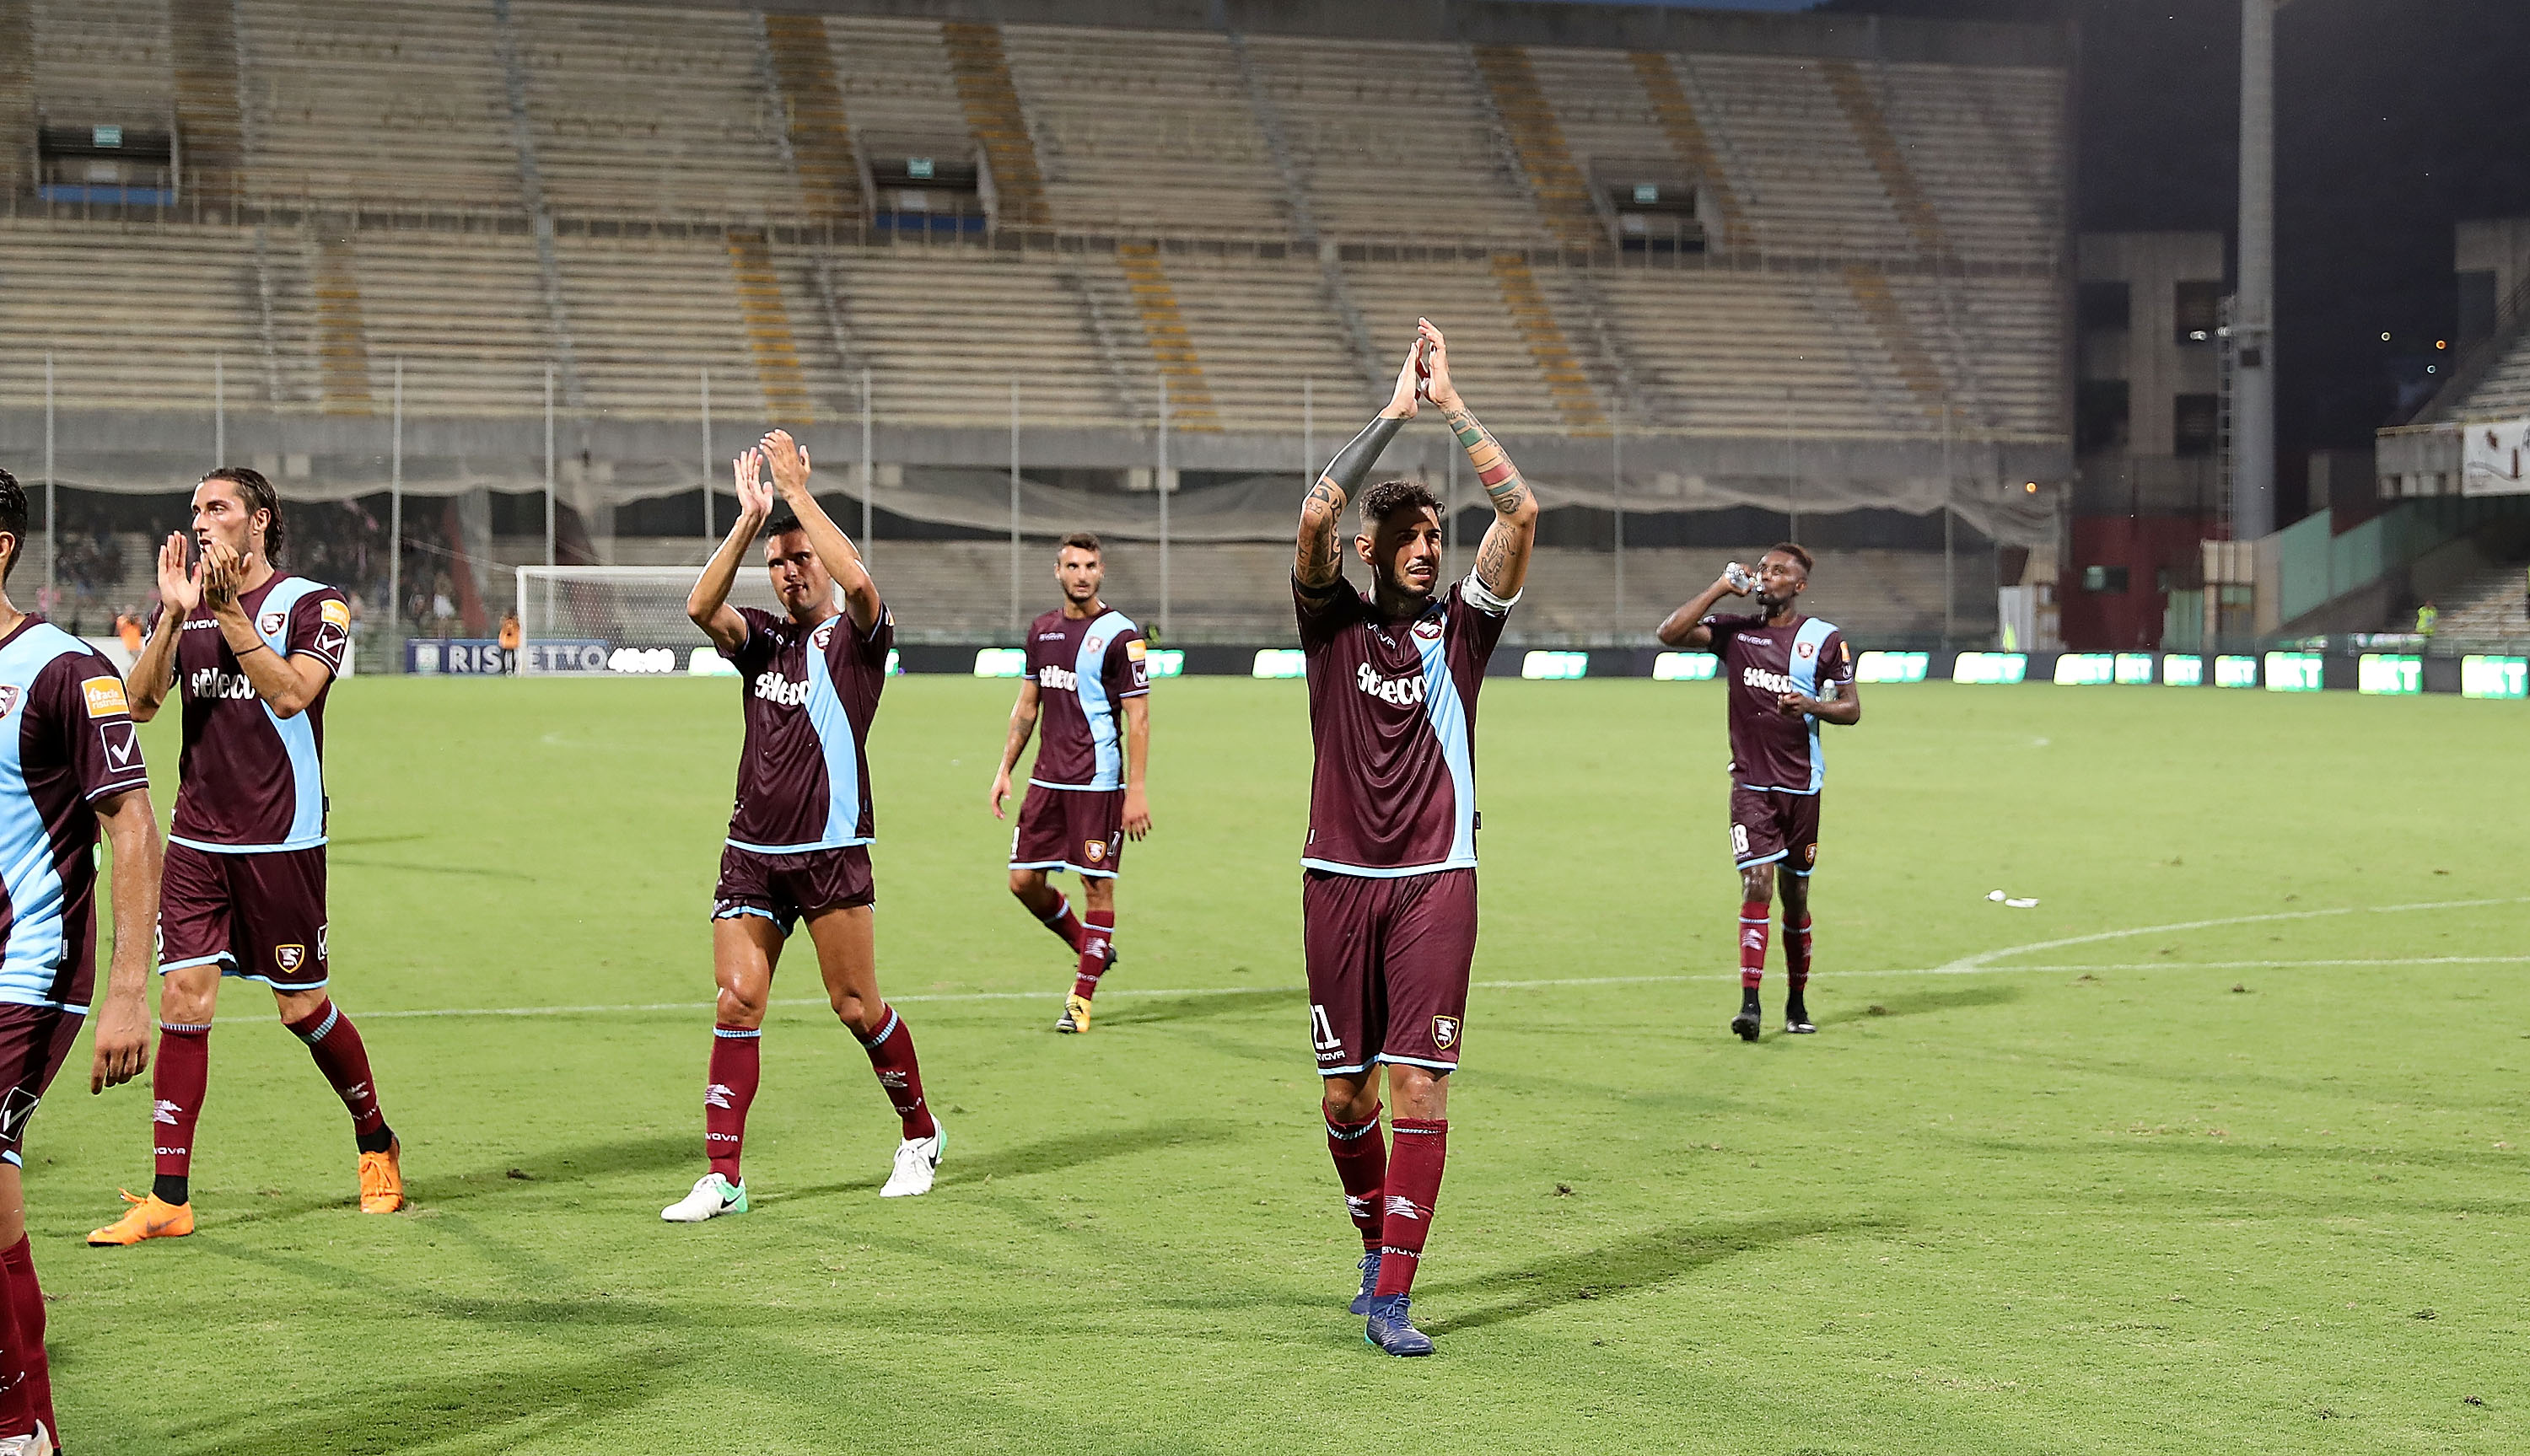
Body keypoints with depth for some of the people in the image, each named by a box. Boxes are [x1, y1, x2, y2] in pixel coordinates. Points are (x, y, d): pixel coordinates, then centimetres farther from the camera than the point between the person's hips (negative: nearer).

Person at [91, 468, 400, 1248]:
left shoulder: (314, 603, -4)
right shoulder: (184, 605, 9)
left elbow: (290, 692, -20)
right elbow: (141, 703, -2)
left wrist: (230, 612, -23)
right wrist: (174, 614, -14)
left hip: (282, 843, -4)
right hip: (197, 839, 4)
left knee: (303, 1007, 4)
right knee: (183, 996, -6)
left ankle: (376, 1142, 29)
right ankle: (169, 1198, -5)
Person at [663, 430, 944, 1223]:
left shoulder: (858, 636, 0)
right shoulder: (761, 638, 12)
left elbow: (858, 580, -23)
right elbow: (702, 605, -8)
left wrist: (797, 491, -21)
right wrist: (748, 519, -16)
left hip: (831, 853, -4)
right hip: (751, 853, 4)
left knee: (856, 1006, 1)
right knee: (737, 1002, -5)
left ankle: (921, 1134, 24)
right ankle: (722, 1176, -5)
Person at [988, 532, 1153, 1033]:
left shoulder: (1120, 634, -8)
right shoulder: (1042, 630, 11)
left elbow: (1138, 717, -9)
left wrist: (1137, 791, -14)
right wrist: (1005, 769, 14)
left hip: (1099, 782, -6)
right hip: (1046, 779, 6)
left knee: (1097, 885, -2)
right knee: (1025, 881, 4)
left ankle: (1082, 997, 5)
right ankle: (1091, 948, 26)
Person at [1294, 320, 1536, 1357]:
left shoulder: (1460, 626, 6)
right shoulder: (1334, 622, 4)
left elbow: (1520, 512, -5)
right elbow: (1316, 514, -12)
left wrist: (1451, 402, -5)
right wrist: (1395, 410, -10)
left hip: (1436, 882, 0)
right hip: (1338, 880, 1)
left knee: (1420, 1087, -9)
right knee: (1345, 1092, 6)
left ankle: (1392, 1298, -7)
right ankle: (1377, 1245, 30)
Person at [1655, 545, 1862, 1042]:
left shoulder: (1826, 640, 2)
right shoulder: (1733, 631, 4)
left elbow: (1851, 709, 4)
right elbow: (1670, 633, -9)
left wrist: (1811, 706, -16)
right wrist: (1721, 588, -9)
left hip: (1802, 785, 1)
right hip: (1750, 783, -1)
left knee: (1796, 896, 9)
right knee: (1757, 884, -14)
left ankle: (1797, 1003, 22)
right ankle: (1749, 1004, -17)